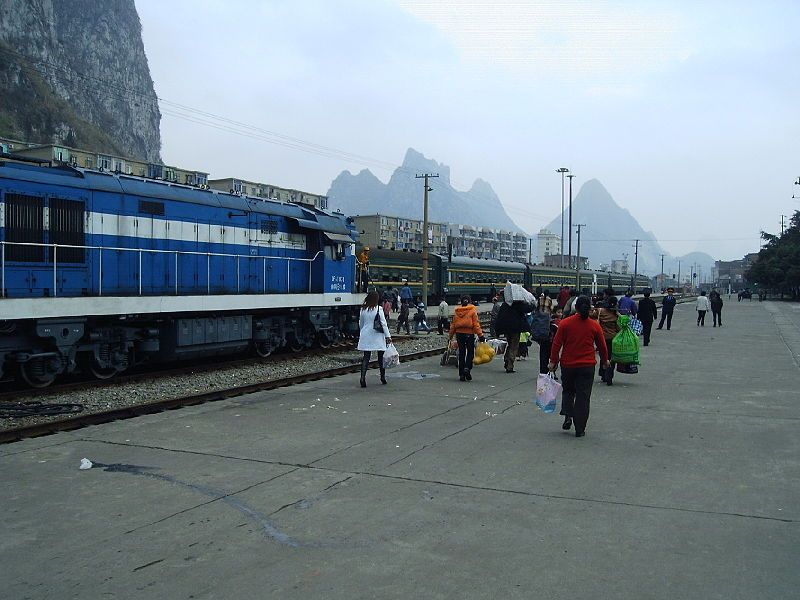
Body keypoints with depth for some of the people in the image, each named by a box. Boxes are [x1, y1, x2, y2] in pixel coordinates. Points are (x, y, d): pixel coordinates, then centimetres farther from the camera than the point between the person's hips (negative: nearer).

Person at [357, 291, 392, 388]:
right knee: (381, 357, 11)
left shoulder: (363, 309, 3)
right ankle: (383, 377, 21)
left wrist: (362, 333, 27)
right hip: (377, 336, -3)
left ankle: (363, 377, -10)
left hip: (366, 336, 3)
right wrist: (388, 336, -4)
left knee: (366, 357, 2)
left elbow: (360, 323, 13)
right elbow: (383, 323, -8)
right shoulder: (378, 309, -9)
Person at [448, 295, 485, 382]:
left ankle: (461, 374, 9)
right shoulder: (473, 310, -3)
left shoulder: (457, 311, 7)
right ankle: (467, 368, -13)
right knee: (470, 352, 9)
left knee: (461, 353, 9)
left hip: (459, 334, 3)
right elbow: (476, 324, -10)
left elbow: (453, 325, 9)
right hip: (469, 334, -3)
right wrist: (480, 335, -9)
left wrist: (450, 337, 16)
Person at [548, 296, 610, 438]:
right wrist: (605, 361, 24)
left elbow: (557, 344, -5)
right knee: (583, 396, 4)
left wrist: (553, 361, 4)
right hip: (587, 367, 0)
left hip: (567, 365, 0)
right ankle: (580, 429, 4)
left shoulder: (565, 323, -5)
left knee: (567, 391, 21)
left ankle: (568, 415, 0)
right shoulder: (595, 325, -2)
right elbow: (602, 346, 8)